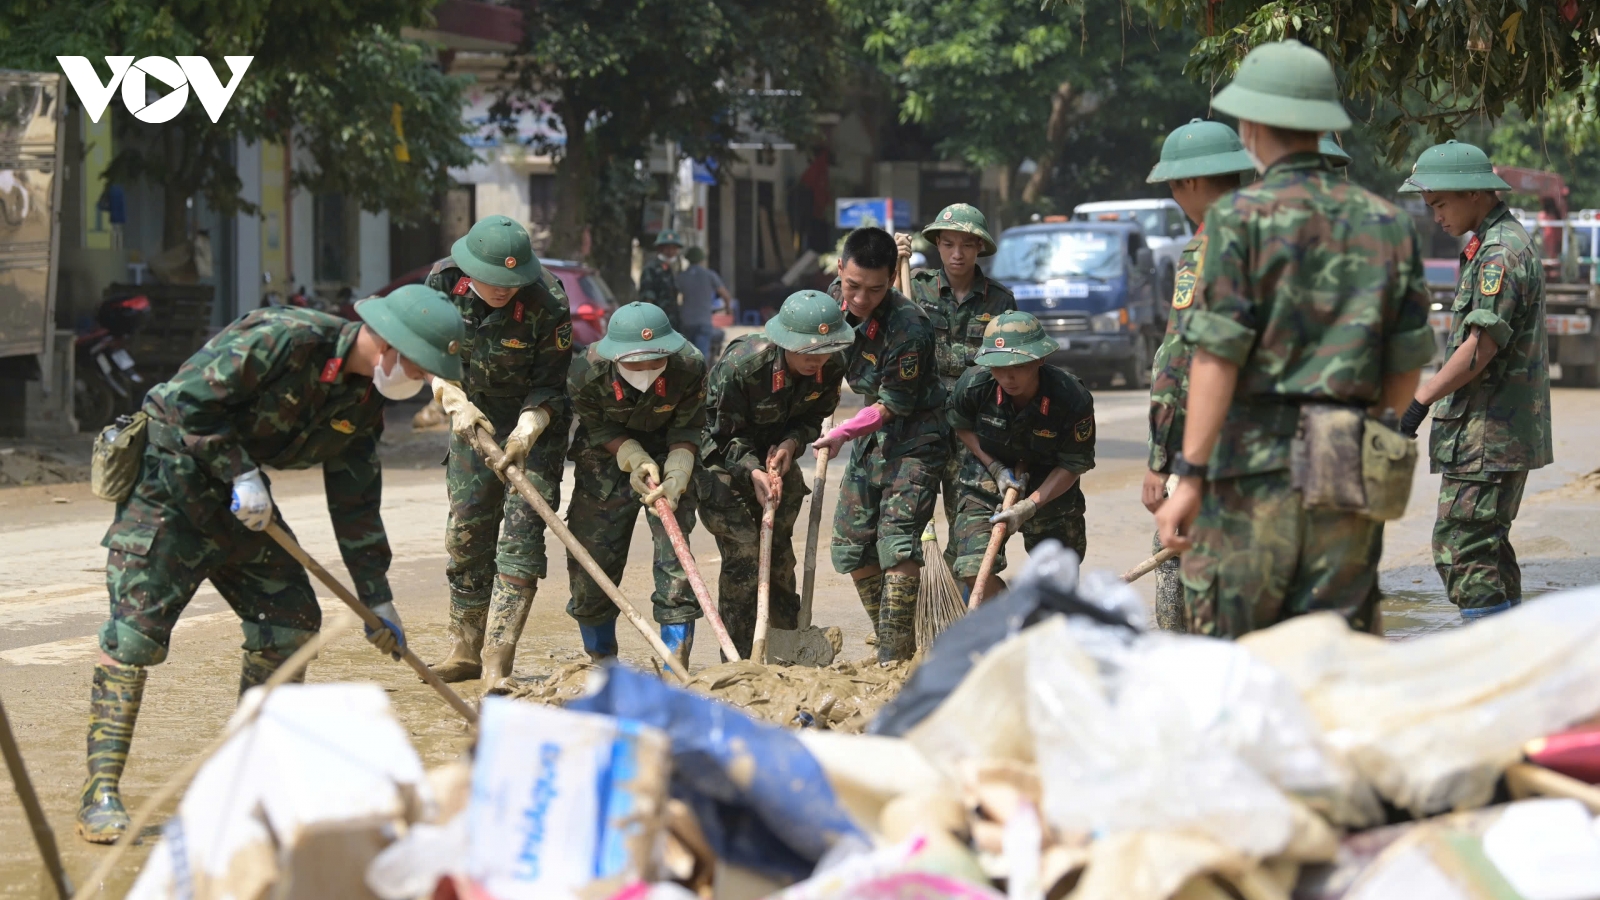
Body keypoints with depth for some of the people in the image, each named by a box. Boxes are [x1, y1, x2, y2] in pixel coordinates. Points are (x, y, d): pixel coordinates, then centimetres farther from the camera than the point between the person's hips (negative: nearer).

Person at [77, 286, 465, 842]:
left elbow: (356, 504, 11)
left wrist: (377, 599, 11)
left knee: (291, 620, 6)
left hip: (236, 500, 9)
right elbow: (187, 399, -24)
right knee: (137, 627, -14)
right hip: (168, 478, -9)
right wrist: (242, 473, -23)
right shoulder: (284, 339, -24)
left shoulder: (363, 401, 2)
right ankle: (101, 793, -13)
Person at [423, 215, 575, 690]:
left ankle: (497, 664, -18)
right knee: (465, 532, 7)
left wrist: (525, 434, -33)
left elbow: (549, 385, -18)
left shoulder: (546, 301, -26)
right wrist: (457, 403, -20)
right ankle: (466, 650, 21)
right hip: (474, 416, 4)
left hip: (534, 422, -4)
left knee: (521, 533, -15)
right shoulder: (444, 282, -16)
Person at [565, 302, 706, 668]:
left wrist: (675, 480, -30)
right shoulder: (586, 373, -30)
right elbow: (599, 429, -13)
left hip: (667, 457, 0)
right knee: (590, 559, 0)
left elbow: (687, 430, -15)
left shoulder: (690, 367, -30)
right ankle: (601, 665, 20)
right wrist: (637, 460, -28)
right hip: (608, 457, 1)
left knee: (675, 559, -13)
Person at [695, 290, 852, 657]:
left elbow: (813, 418, -1)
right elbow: (726, 433, -22)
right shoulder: (740, 365, -33)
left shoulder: (832, 367, -17)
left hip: (777, 453, 5)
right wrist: (753, 472, -35)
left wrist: (791, 443, -22)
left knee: (779, 551, 9)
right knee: (742, 552, -15)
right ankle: (740, 659, -9)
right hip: (724, 461, -5)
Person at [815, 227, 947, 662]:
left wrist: (842, 433, -20)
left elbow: (893, 405, -22)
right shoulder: (837, 296, -6)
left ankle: (895, 656, -17)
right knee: (851, 545, 9)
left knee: (897, 540, -19)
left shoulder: (907, 326, -28)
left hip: (913, 439, -8)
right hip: (869, 436, 8)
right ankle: (888, 642, 22)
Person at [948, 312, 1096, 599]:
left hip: (1050, 487, -1)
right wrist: (996, 469, -13)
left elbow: (1073, 466, -17)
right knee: (974, 571, -16)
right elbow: (961, 425, -1)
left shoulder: (1073, 400, -29)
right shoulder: (974, 385, -24)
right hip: (988, 477, 1)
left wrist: (1029, 506, -27)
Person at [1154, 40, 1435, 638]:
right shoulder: (1387, 224, 10)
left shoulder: (1240, 218, -5)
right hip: (1349, 475, 4)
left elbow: (1217, 357, -12)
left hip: (1255, 461, -4)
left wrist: (1190, 477, -12)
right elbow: (1408, 364, 13)